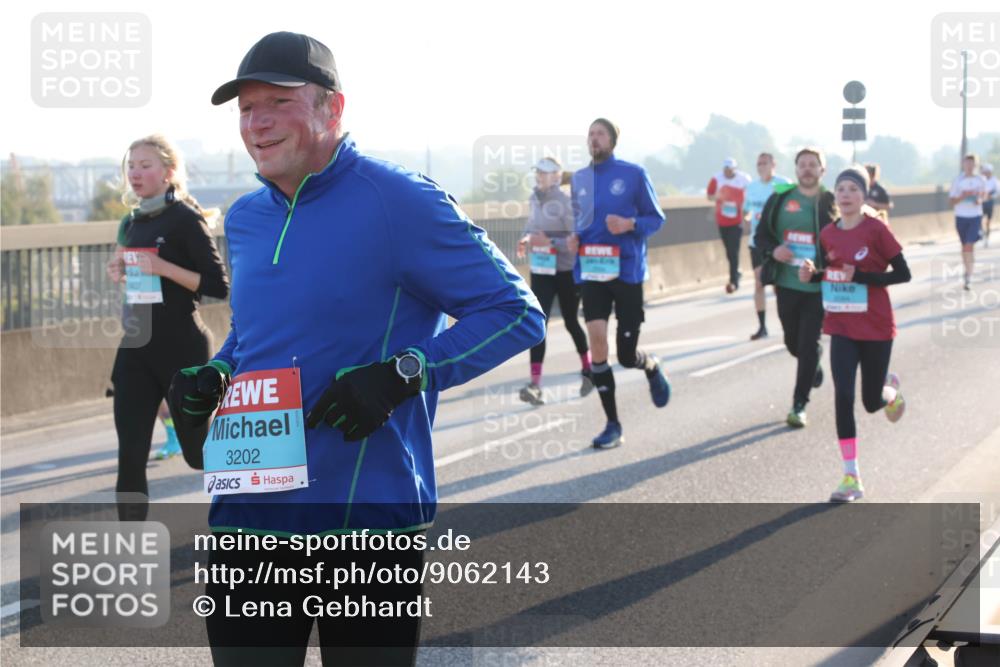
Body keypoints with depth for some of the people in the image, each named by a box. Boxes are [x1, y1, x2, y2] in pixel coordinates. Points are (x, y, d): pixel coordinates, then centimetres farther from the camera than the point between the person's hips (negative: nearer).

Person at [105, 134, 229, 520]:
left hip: (181, 348, -6)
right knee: (130, 455, -2)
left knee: (198, 452, 5)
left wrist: (164, 268, -24)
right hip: (136, 346, 6)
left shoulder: (185, 219, -10)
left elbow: (218, 286, -14)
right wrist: (121, 274, 1)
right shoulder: (132, 223, 11)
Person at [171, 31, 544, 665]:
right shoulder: (244, 220, 11)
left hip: (368, 525, -5)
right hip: (247, 516, 5)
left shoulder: (402, 202, -10)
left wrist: (403, 374, -20)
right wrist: (213, 376, 5)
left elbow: (517, 313, -9)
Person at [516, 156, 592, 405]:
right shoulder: (535, 199, 4)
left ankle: (588, 369, 38)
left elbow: (576, 241, -19)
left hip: (567, 272, -5)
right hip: (541, 271, 5)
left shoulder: (565, 203, -16)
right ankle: (535, 384, -14)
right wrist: (527, 240, -4)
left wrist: (549, 241, -30)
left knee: (570, 322, 12)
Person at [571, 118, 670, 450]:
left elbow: (656, 218, -1)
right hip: (591, 270, 3)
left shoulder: (634, 174, -3)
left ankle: (652, 366, 39)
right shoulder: (579, 179, 8)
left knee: (626, 355, -1)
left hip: (626, 271, -3)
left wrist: (630, 224, -20)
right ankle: (612, 425, -1)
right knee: (597, 339, -11)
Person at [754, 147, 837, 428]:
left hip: (819, 288, -3)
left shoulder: (832, 204, -4)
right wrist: (772, 250, -11)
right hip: (786, 285, 3)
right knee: (793, 342, 17)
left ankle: (799, 405, 4)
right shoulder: (779, 200, 4)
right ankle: (814, 365, 50)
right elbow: (761, 235, 10)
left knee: (808, 346, -5)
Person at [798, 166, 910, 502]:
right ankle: (851, 478, -6)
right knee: (843, 396, -11)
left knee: (872, 402, 7)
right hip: (842, 328, 3)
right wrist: (811, 274, -7)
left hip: (876, 328, -3)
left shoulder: (876, 230, -12)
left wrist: (861, 277, -22)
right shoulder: (828, 234, 2)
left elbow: (903, 274, -11)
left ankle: (891, 388, 47)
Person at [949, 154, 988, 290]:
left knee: (969, 246, -12)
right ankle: (967, 271, 33)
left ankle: (968, 277, -13)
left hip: (975, 217, -1)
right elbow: (951, 201, -3)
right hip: (961, 217, 1)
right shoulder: (958, 181, -5)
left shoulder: (981, 180, -1)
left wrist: (980, 200, -6)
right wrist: (962, 197, -21)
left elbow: (984, 194, 16)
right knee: (965, 246, 14)